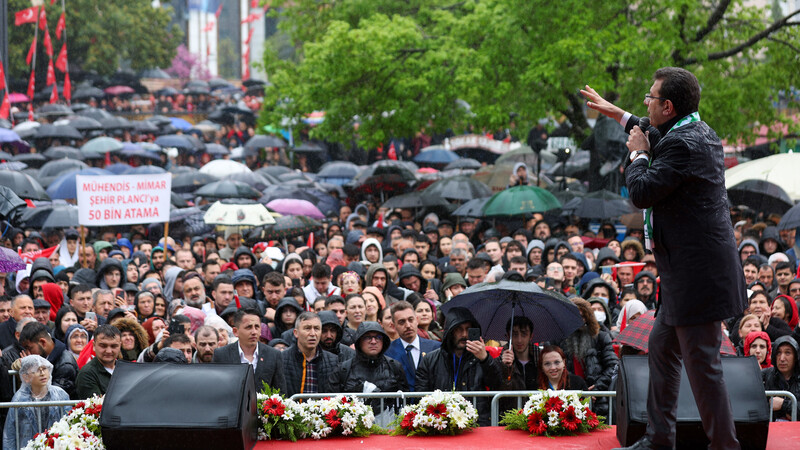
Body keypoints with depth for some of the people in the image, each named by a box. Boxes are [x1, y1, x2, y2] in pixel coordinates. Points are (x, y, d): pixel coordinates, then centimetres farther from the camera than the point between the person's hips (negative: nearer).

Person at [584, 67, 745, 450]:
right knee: (661, 346, 20)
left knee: (701, 364, -6)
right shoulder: (700, 132, 12)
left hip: (698, 273, -11)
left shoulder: (683, 144, -20)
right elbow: (661, 139, 34)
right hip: (686, 273, 11)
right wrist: (618, 115, 39)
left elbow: (642, 193, -19)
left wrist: (638, 154, -2)